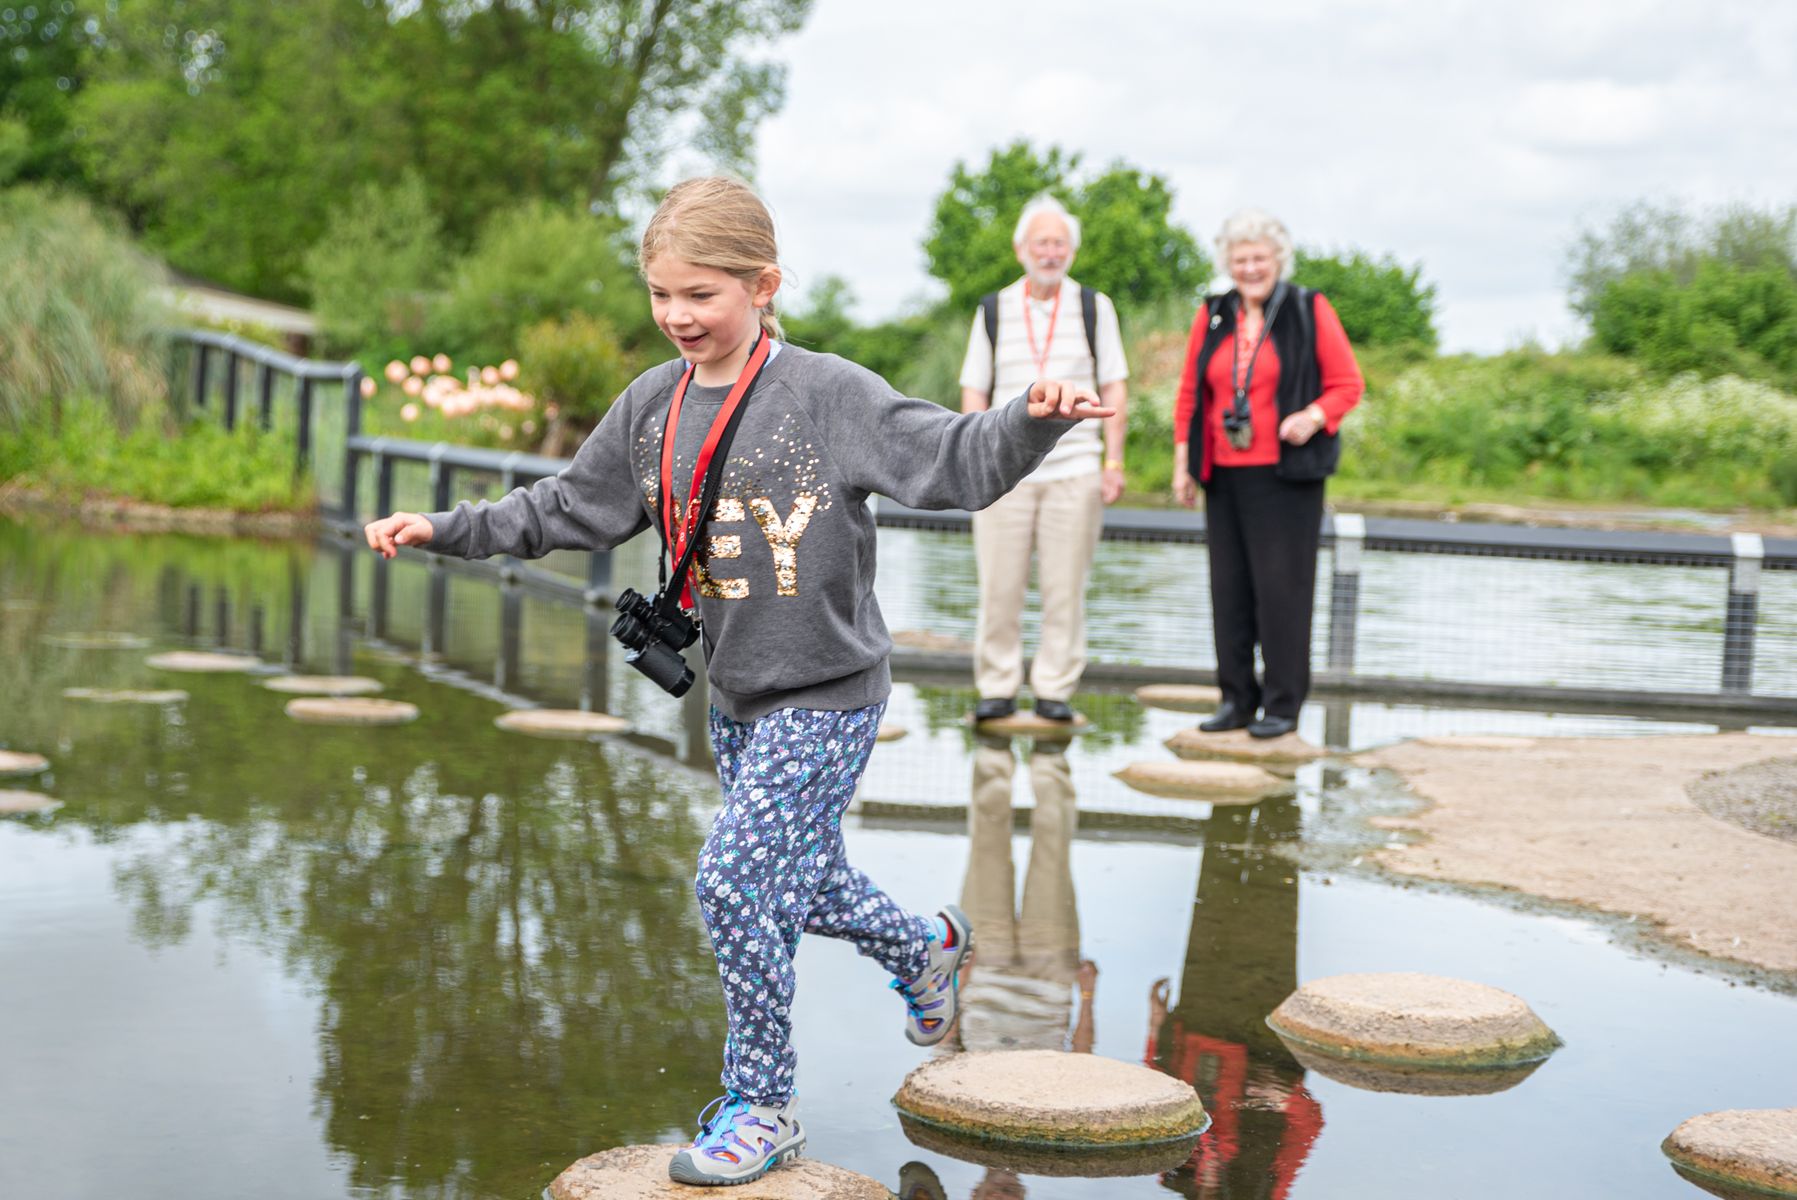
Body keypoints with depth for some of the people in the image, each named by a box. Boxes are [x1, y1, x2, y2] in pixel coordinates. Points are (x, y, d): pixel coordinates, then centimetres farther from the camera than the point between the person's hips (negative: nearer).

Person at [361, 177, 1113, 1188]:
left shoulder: (826, 392, -13)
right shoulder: (653, 404, 4)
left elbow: (953, 460, -18)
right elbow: (567, 510, 13)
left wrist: (1035, 419, -36)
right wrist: (447, 530, 6)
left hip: (826, 693, -7)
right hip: (737, 695, 7)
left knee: (732, 880, -14)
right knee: (806, 886, 18)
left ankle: (763, 1106, 4)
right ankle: (929, 948, 50)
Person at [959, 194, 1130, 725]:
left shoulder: (1095, 308, 10)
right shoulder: (993, 311, 11)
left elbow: (1113, 389, 8)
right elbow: (974, 390, 11)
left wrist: (1114, 462, 1)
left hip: (1075, 469, 0)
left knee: (1064, 587, -1)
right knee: (999, 585, -2)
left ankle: (1054, 689, 7)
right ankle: (997, 687, 8)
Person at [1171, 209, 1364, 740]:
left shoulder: (1310, 312, 0)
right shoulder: (1212, 317, 12)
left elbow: (1347, 384, 1)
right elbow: (1190, 395, 16)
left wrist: (1314, 417, -18)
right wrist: (1182, 463, 11)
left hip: (1286, 476, -4)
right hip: (1224, 475, 4)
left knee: (1282, 586, -5)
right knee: (1229, 586, 6)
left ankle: (1283, 704, 3)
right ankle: (1236, 697, 15)